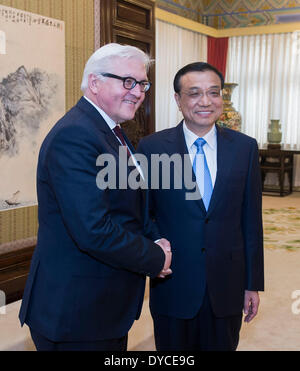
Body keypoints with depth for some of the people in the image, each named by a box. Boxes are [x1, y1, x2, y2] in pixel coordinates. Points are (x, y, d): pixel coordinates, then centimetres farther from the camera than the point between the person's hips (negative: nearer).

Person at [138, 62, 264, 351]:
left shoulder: (245, 148, -1)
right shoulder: (151, 148, -7)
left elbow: (251, 220, 2)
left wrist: (253, 284, 4)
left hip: (227, 287, 2)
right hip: (172, 286, -1)